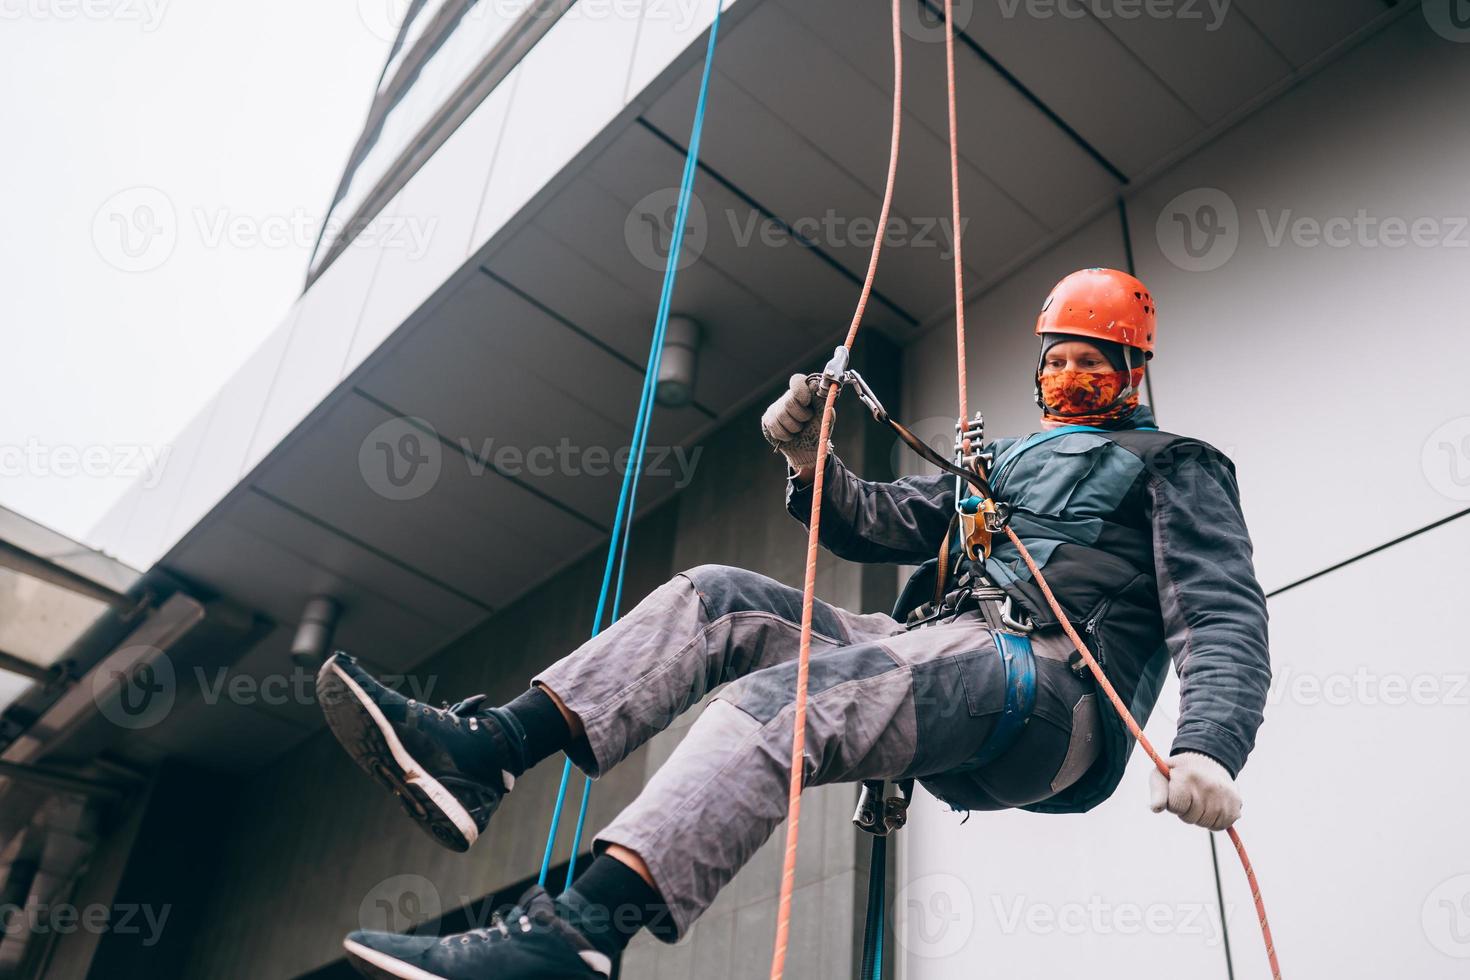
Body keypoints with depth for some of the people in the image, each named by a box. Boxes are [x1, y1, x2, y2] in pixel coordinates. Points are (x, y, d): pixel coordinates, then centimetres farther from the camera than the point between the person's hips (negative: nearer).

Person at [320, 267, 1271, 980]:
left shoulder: (1175, 467, 15)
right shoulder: (1002, 460, 35)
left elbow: (1223, 611, -1)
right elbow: (881, 521, 25)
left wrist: (1209, 744, -22)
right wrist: (810, 461, 3)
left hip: (1053, 686, -7)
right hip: (945, 673, 7)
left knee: (787, 699, -34)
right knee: (718, 599, -8)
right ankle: (480, 750, -21)